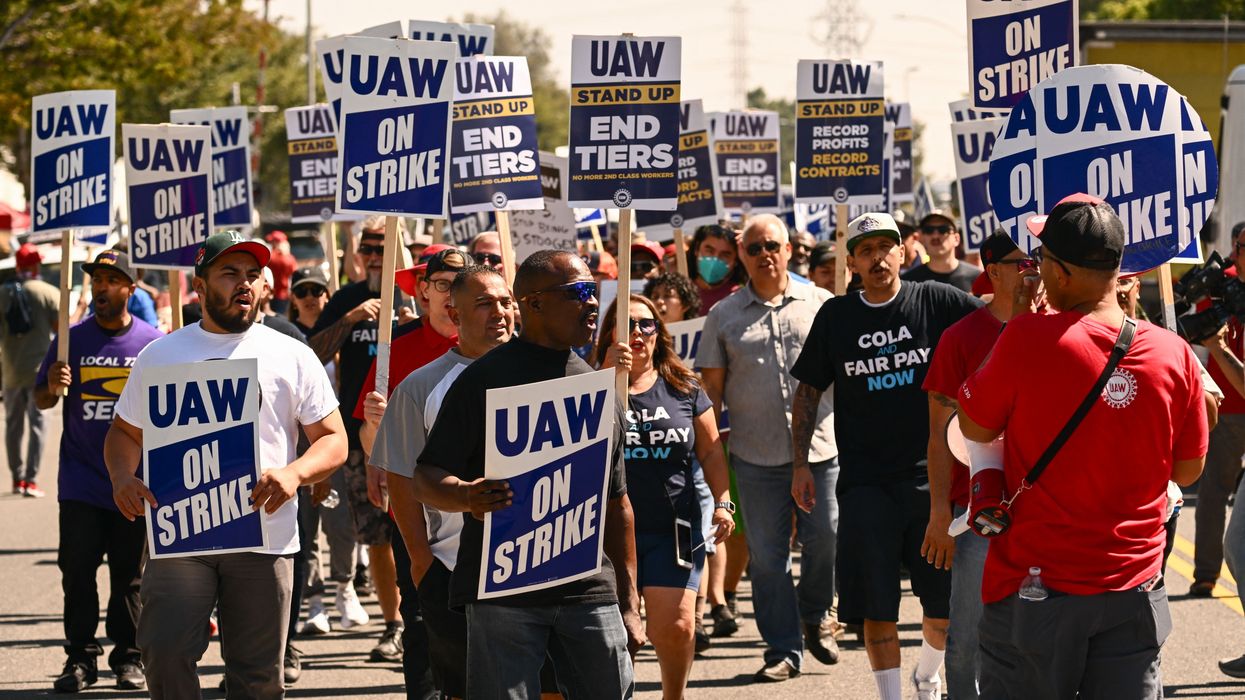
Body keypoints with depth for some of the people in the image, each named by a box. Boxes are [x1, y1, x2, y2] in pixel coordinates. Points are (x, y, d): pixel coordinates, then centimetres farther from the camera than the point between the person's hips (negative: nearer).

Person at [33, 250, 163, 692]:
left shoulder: (154, 344, 2)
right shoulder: (72, 340, 4)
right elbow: (41, 401, 7)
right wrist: (52, 388, -15)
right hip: (80, 481, 1)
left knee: (129, 576, 5)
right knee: (77, 571, -1)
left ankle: (128, 659, 12)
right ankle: (80, 658, 5)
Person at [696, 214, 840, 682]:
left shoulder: (819, 304, 7)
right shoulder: (724, 316, 8)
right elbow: (712, 386, 9)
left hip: (820, 446, 0)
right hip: (756, 454, 1)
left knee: (825, 538, 0)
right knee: (767, 555, 2)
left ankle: (815, 617, 27)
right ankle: (783, 650, 10)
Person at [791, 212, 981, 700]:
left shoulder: (936, 302, -1)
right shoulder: (836, 316, 4)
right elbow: (809, 390, 11)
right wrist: (800, 463, 7)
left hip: (931, 475, 0)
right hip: (865, 481, 0)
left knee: (947, 603, 5)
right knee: (876, 607, -2)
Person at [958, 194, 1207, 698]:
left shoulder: (1027, 339, -17)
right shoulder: (1174, 354, -6)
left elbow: (975, 428, 0)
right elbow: (1188, 470, 6)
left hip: (1037, 588, -3)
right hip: (1135, 590, 3)